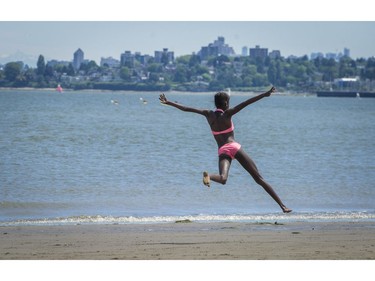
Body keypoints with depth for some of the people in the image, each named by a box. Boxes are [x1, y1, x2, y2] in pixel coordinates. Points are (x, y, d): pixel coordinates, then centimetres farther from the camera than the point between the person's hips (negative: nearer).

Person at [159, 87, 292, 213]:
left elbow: (186, 109, 16)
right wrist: (265, 95, -12)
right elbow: (245, 103, -9)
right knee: (258, 178, 1)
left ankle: (208, 175, -54)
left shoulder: (209, 115, 11)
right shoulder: (227, 114, 1)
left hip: (222, 151, 3)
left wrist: (168, 102, 25)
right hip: (235, 147, -3)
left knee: (223, 178, -21)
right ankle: (282, 205, -1)